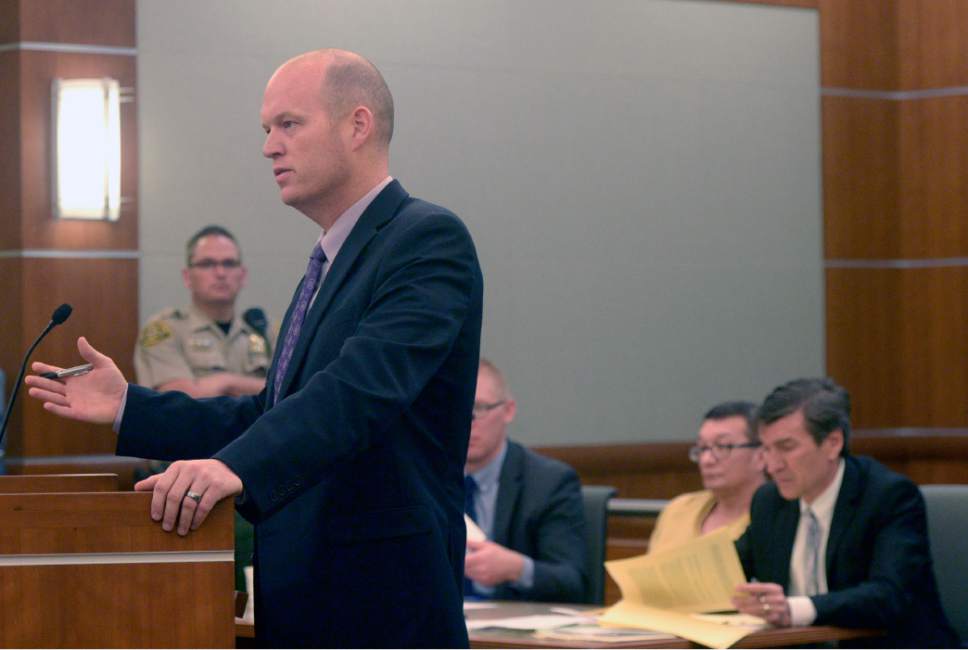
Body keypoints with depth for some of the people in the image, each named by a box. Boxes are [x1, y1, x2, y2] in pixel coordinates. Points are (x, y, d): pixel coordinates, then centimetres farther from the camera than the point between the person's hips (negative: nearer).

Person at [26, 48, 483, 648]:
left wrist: (239, 465, -40)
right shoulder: (331, 261, 19)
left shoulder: (430, 239, -13)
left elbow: (364, 385, -28)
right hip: (305, 599, 9)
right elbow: (269, 417, 21)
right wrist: (128, 408, 13)